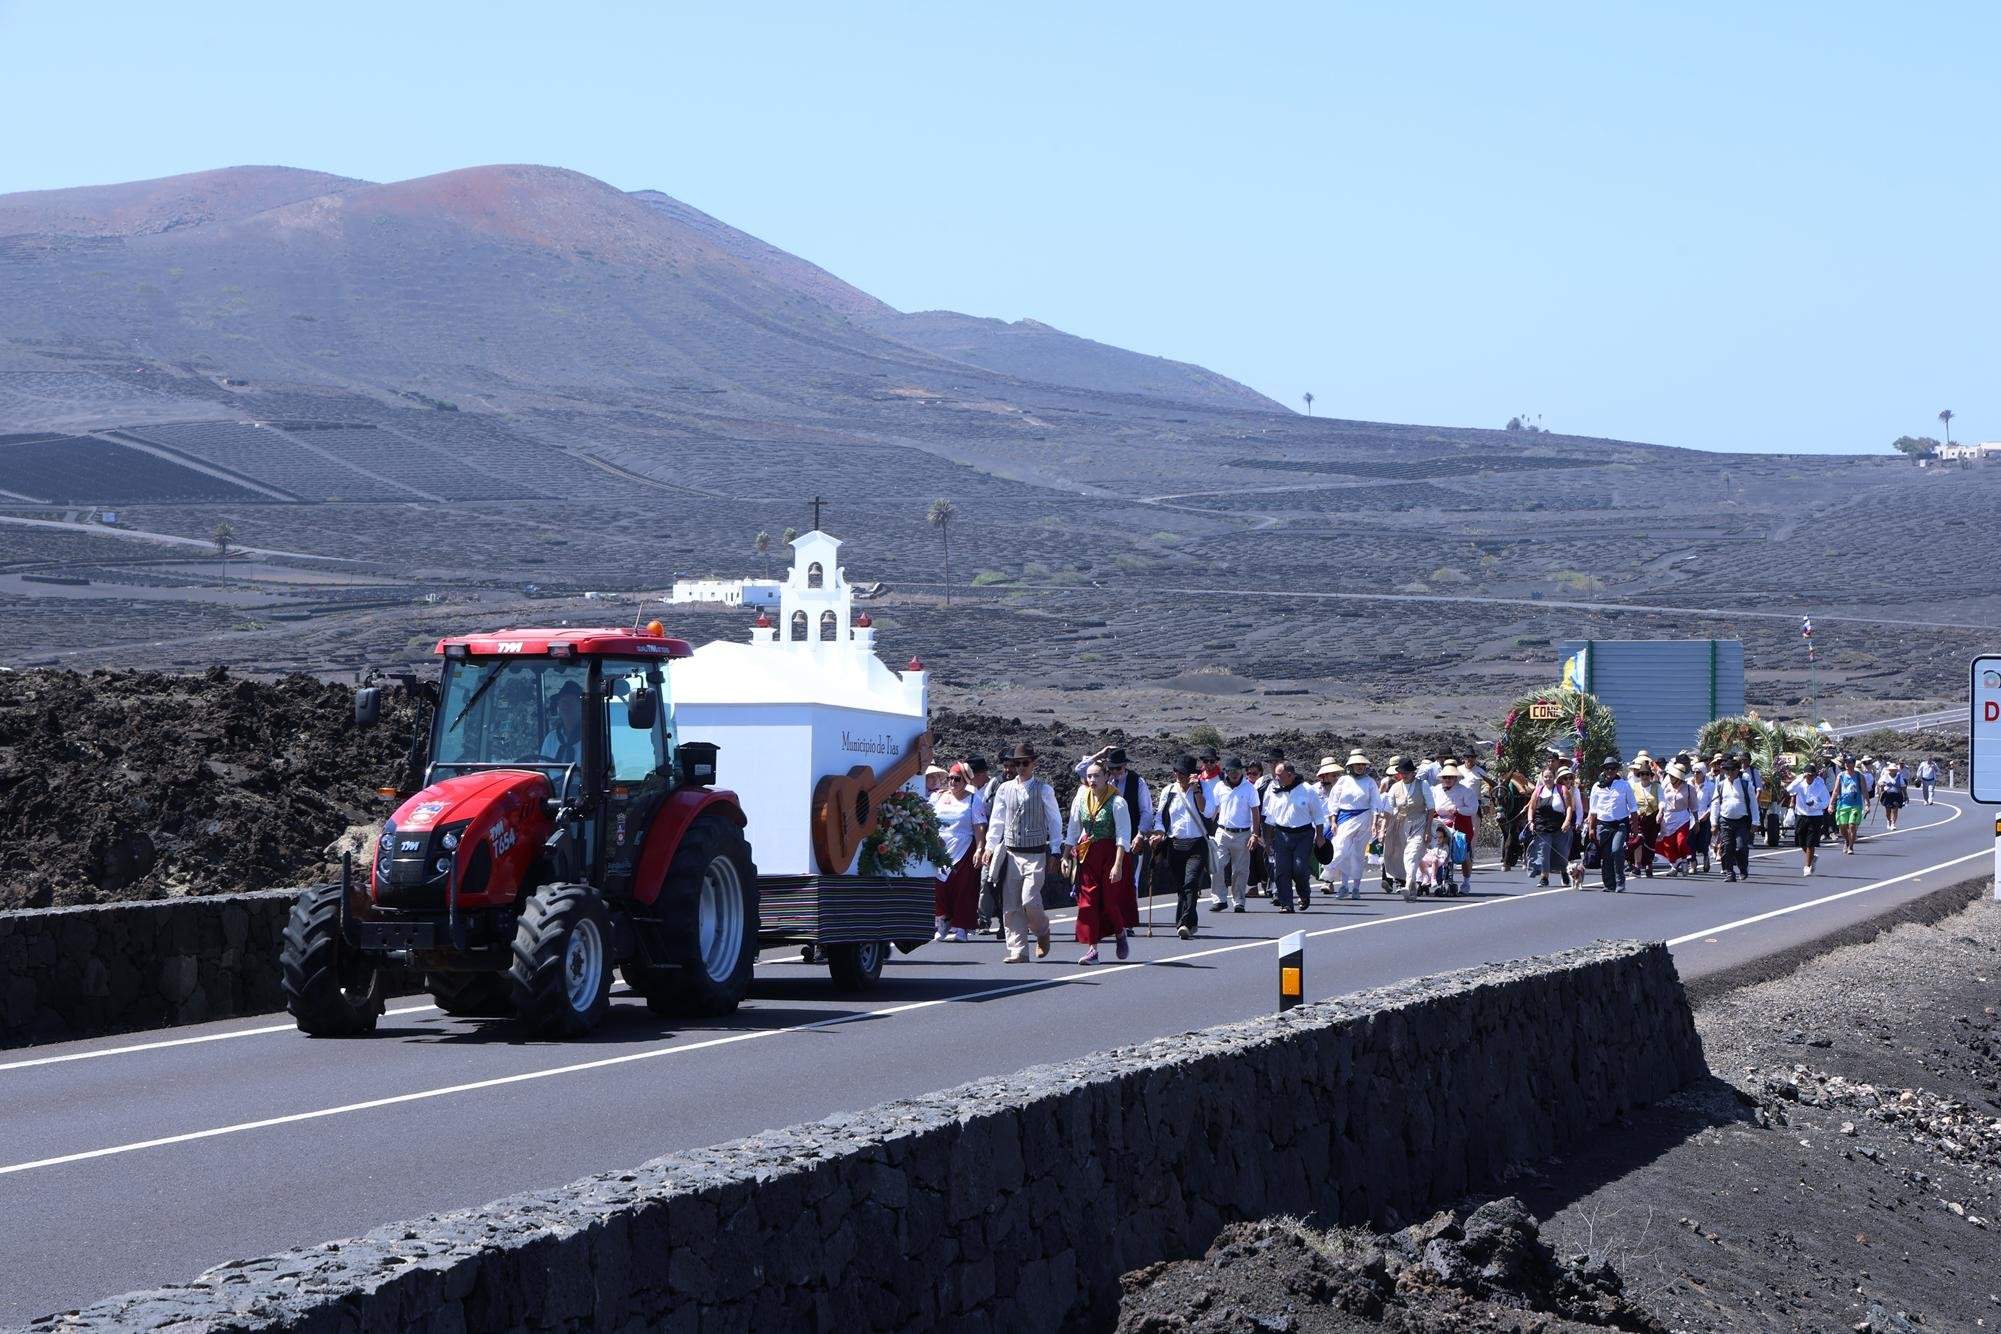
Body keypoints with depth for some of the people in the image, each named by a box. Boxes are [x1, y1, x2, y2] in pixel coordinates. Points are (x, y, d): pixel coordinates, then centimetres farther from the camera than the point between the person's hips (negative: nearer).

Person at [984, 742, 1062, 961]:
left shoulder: (1044, 790, 0)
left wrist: (1054, 851, 1)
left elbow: (1054, 821, 4)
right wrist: (990, 846, 6)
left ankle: (1042, 933, 14)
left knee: (1030, 901, -15)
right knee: (1010, 906, 1)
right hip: (1010, 853, 4)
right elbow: (997, 820, 13)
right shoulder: (1005, 789, 9)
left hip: (1036, 854, -4)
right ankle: (1018, 951, 7)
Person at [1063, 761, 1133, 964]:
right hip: (1086, 854, 4)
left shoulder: (1117, 802, -11)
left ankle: (1121, 935, 29)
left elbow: (1123, 835, -13)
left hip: (1109, 853, -4)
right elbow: (1073, 831, 12)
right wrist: (1066, 856, 9)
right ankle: (1092, 949, 2)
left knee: (1111, 899, -1)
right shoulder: (1081, 799, 4)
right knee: (1087, 901, -2)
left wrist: (1118, 864, -19)